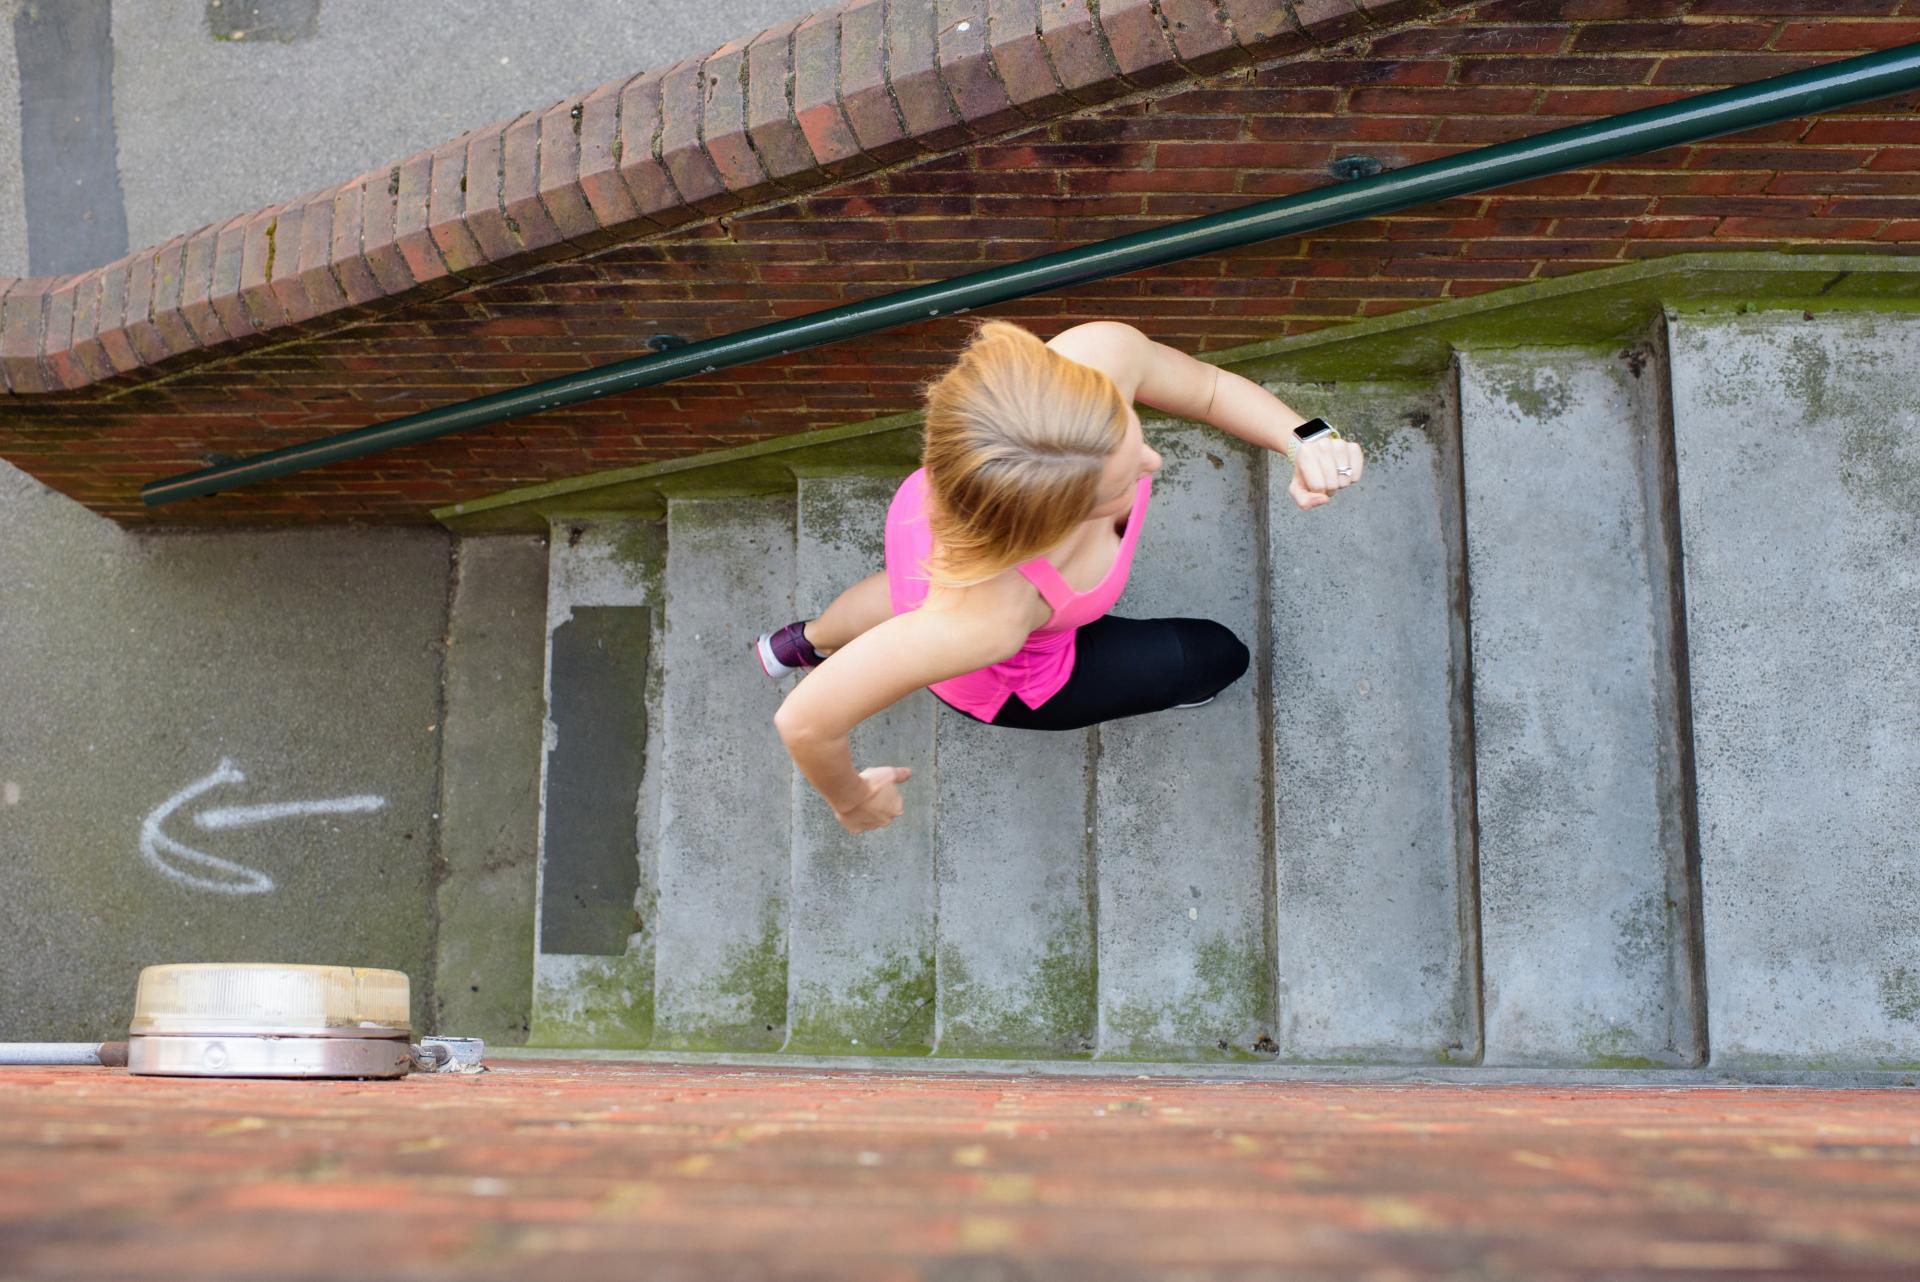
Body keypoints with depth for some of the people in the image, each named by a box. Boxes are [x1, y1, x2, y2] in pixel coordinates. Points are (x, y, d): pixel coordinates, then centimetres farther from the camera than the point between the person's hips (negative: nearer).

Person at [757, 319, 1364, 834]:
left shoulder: (1101, 354, -41)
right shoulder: (988, 620, -51)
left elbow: (1211, 387, -16)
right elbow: (806, 721, -37)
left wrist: (1303, 443, -34)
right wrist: (853, 803, -15)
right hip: (1004, 684, -4)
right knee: (1220, 656, 17)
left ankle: (807, 639, 65)